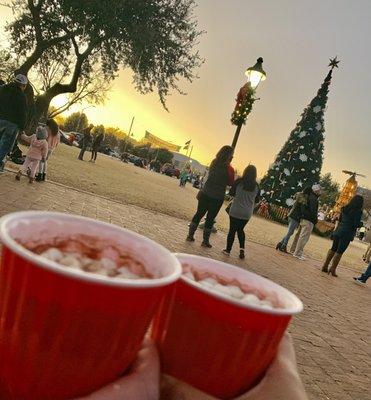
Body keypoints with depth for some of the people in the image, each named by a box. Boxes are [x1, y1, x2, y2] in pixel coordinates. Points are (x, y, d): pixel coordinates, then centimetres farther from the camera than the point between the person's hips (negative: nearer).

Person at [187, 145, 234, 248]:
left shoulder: (214, 163, 1)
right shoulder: (229, 169, -15)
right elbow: (231, 183, -6)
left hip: (205, 194, 4)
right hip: (217, 197, -4)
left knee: (199, 214, 14)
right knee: (210, 218, 6)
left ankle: (190, 235, 18)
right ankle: (205, 241, 14)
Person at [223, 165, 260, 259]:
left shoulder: (239, 181, -9)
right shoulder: (256, 186, -1)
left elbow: (231, 193, 1)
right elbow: (257, 200, 8)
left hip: (235, 211, -3)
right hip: (247, 213, 3)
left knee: (232, 230, 8)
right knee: (240, 230, 20)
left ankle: (228, 250, 13)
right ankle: (242, 249, 7)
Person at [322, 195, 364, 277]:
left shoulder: (345, 208, 8)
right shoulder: (358, 211, -10)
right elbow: (357, 224, -12)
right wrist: (361, 224, 8)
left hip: (338, 231, 6)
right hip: (347, 233, -5)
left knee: (333, 249, 12)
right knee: (339, 252, -1)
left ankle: (325, 266, 12)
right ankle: (333, 269, 0)